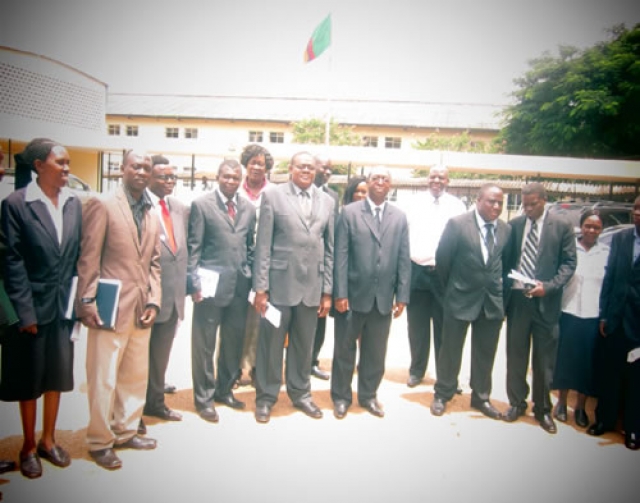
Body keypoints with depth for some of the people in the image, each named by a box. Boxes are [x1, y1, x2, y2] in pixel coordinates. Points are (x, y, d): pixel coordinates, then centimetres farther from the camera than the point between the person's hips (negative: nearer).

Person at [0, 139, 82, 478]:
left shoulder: (74, 202, 3)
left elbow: (78, 255, 6)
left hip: (64, 305, 4)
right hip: (32, 307, -4)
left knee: (58, 376, 14)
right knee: (30, 379, 11)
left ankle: (48, 440, 32)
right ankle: (28, 447, 29)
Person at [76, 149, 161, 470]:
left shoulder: (152, 215, 13)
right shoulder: (102, 205, -5)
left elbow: (154, 263, 11)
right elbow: (88, 259, -9)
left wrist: (153, 301, 2)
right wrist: (87, 302, -13)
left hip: (141, 309, 6)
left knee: (137, 375, 15)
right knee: (104, 379, 2)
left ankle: (126, 432, 31)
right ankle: (100, 442, 19)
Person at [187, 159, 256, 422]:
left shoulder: (248, 208, 10)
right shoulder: (201, 205, -2)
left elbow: (251, 247, 12)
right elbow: (194, 248, -5)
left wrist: (253, 280, 6)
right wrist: (195, 283, -10)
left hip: (240, 286, 4)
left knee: (234, 343, 13)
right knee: (204, 344, 5)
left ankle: (224, 390, 30)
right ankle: (203, 398, 20)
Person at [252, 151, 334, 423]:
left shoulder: (327, 201, 8)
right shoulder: (273, 196, 0)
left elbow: (330, 248, 8)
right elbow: (263, 245, -3)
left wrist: (327, 290, 5)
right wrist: (260, 287, -7)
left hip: (312, 284, 3)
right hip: (279, 283, -2)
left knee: (304, 345, 13)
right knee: (271, 343, 8)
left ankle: (300, 393, 32)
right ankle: (266, 397, 25)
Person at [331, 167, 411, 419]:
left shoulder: (400, 217, 7)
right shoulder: (349, 212, -1)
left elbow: (404, 259, 5)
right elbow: (341, 255, -6)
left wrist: (402, 295, 0)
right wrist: (340, 293, -11)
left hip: (384, 297, 3)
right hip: (354, 294, -2)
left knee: (376, 352, 14)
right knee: (344, 349, 11)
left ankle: (368, 395, 32)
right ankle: (341, 396, 27)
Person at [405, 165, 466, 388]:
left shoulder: (457, 206, 2)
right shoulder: (415, 206, 9)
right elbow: (404, 236, 9)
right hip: (416, 271, 2)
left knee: (444, 327, 6)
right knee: (417, 326, 11)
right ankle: (417, 370, 26)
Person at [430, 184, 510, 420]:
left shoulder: (506, 230, 1)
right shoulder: (457, 224, -10)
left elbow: (505, 263, 12)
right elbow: (442, 258, -4)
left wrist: (496, 286, 9)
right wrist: (451, 287, 5)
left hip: (493, 301, 3)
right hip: (460, 299, -3)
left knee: (485, 353, 14)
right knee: (451, 349, 10)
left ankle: (480, 396, 31)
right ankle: (443, 394, 27)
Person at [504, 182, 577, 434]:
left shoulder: (562, 226, -1)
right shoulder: (513, 225, 4)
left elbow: (569, 263, -2)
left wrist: (548, 286, -15)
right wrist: (506, 285, -3)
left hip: (546, 300, -1)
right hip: (517, 298, 2)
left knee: (544, 359, 9)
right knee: (515, 355, 11)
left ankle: (542, 409, 25)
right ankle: (516, 403, 28)